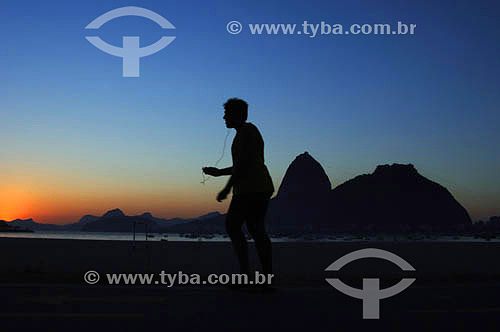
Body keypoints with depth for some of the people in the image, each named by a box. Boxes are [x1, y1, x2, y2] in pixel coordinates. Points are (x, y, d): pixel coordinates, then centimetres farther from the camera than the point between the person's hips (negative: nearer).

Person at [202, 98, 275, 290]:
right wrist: (219, 172, 33)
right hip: (262, 187, 10)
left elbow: (242, 163, -17)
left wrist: (227, 188, -16)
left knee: (232, 225, -6)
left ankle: (244, 271, -9)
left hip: (250, 188, -10)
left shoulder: (246, 130, -7)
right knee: (256, 229, 6)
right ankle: (268, 279, 2)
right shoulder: (250, 132, 24)